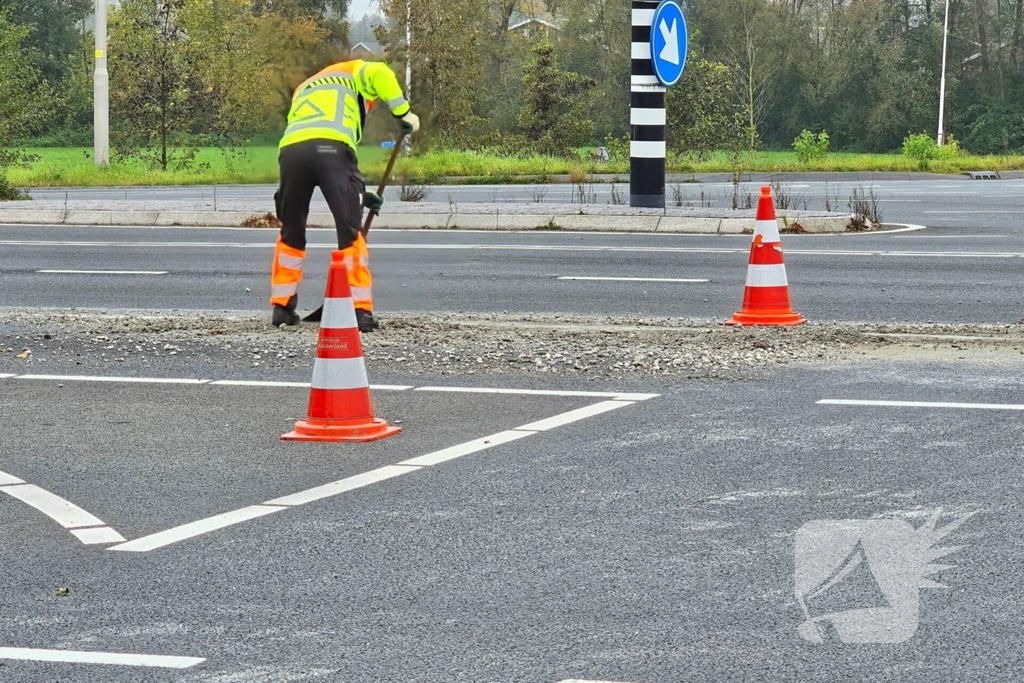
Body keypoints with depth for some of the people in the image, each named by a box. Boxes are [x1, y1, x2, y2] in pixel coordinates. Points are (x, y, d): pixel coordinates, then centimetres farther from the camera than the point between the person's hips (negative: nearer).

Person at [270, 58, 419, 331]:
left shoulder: (303, 91, 43)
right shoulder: (352, 74, 30)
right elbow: (379, 74, 3)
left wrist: (359, 194, 36)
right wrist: (403, 112, 9)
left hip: (290, 149, 4)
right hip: (331, 147, -4)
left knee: (291, 233, 21)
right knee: (350, 232, 2)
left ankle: (282, 307, 25)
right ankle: (361, 311, -3)